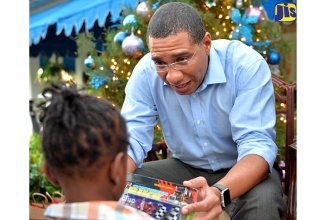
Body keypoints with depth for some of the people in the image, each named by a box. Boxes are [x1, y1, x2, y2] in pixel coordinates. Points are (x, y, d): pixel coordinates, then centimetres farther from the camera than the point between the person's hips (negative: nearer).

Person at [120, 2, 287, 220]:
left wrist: (219, 193, -50)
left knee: (262, 201, -35)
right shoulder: (146, 72, -16)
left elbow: (257, 144, -30)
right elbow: (132, 138, -15)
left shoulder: (247, 65, -26)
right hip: (184, 168, 3)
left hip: (245, 171, -2)